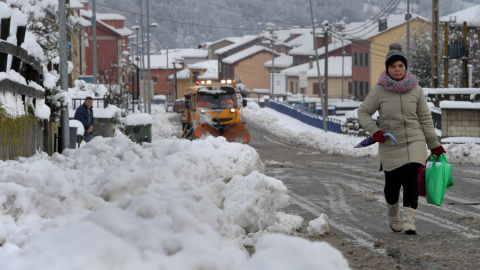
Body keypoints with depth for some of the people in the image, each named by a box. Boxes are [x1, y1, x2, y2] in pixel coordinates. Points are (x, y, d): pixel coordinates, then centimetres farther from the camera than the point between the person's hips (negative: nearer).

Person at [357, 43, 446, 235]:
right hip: (390, 145, 0)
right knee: (392, 184, 9)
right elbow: (363, 112, 0)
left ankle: (409, 222, -17)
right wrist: (375, 131, -17)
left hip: (415, 142, 0)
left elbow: (425, 118, 7)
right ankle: (393, 216, 37)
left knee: (411, 180, -15)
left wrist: (434, 145, 8)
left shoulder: (416, 90, 0)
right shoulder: (379, 90, -7)